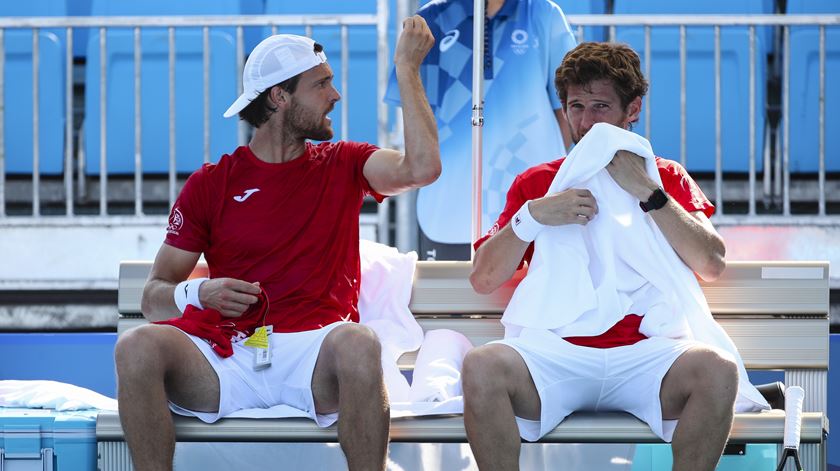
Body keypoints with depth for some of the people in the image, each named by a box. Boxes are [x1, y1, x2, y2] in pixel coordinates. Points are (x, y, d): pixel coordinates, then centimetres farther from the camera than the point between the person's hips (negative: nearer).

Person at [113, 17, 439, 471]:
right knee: (137, 346, -28)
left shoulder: (343, 166, 17)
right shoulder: (210, 184, 13)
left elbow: (421, 167, -5)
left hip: (312, 353, -1)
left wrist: (407, 69, 0)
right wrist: (200, 293, -10)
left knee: (358, 344, -36)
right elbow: (153, 297, 12)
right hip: (227, 359, 1)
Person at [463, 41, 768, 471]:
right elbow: (483, 279, 10)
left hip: (645, 351, 0)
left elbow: (712, 265, 3)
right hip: (556, 350, 0)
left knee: (717, 368, -32)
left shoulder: (667, 178, 19)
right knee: (481, 367, -32)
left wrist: (648, 192, -3)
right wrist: (534, 216, -4)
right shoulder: (536, 182, 19)